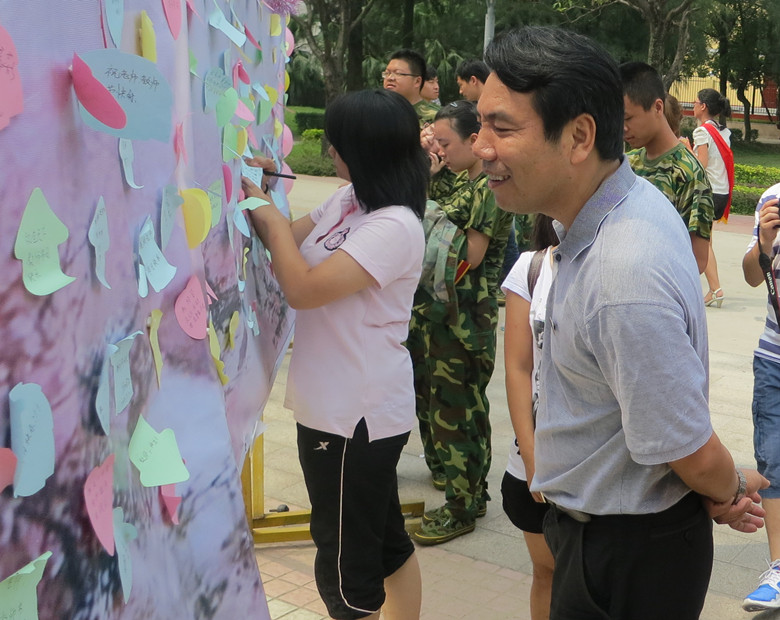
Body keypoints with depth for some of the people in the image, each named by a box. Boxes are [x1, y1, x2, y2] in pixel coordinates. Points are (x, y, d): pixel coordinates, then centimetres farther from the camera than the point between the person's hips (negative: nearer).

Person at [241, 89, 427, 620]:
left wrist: (272, 217, -15)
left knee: (346, 565, 4)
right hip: (336, 406, 9)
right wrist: (258, 200, -2)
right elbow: (290, 241, 14)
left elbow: (303, 288, -27)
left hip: (357, 417, -9)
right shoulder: (347, 201, 5)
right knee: (385, 538, 24)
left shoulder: (394, 227, -23)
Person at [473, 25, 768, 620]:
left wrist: (729, 488, -4)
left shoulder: (623, 281, -36)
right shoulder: (635, 200, -3)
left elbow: (689, 452, -24)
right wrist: (725, 493, 7)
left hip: (628, 555, -9)